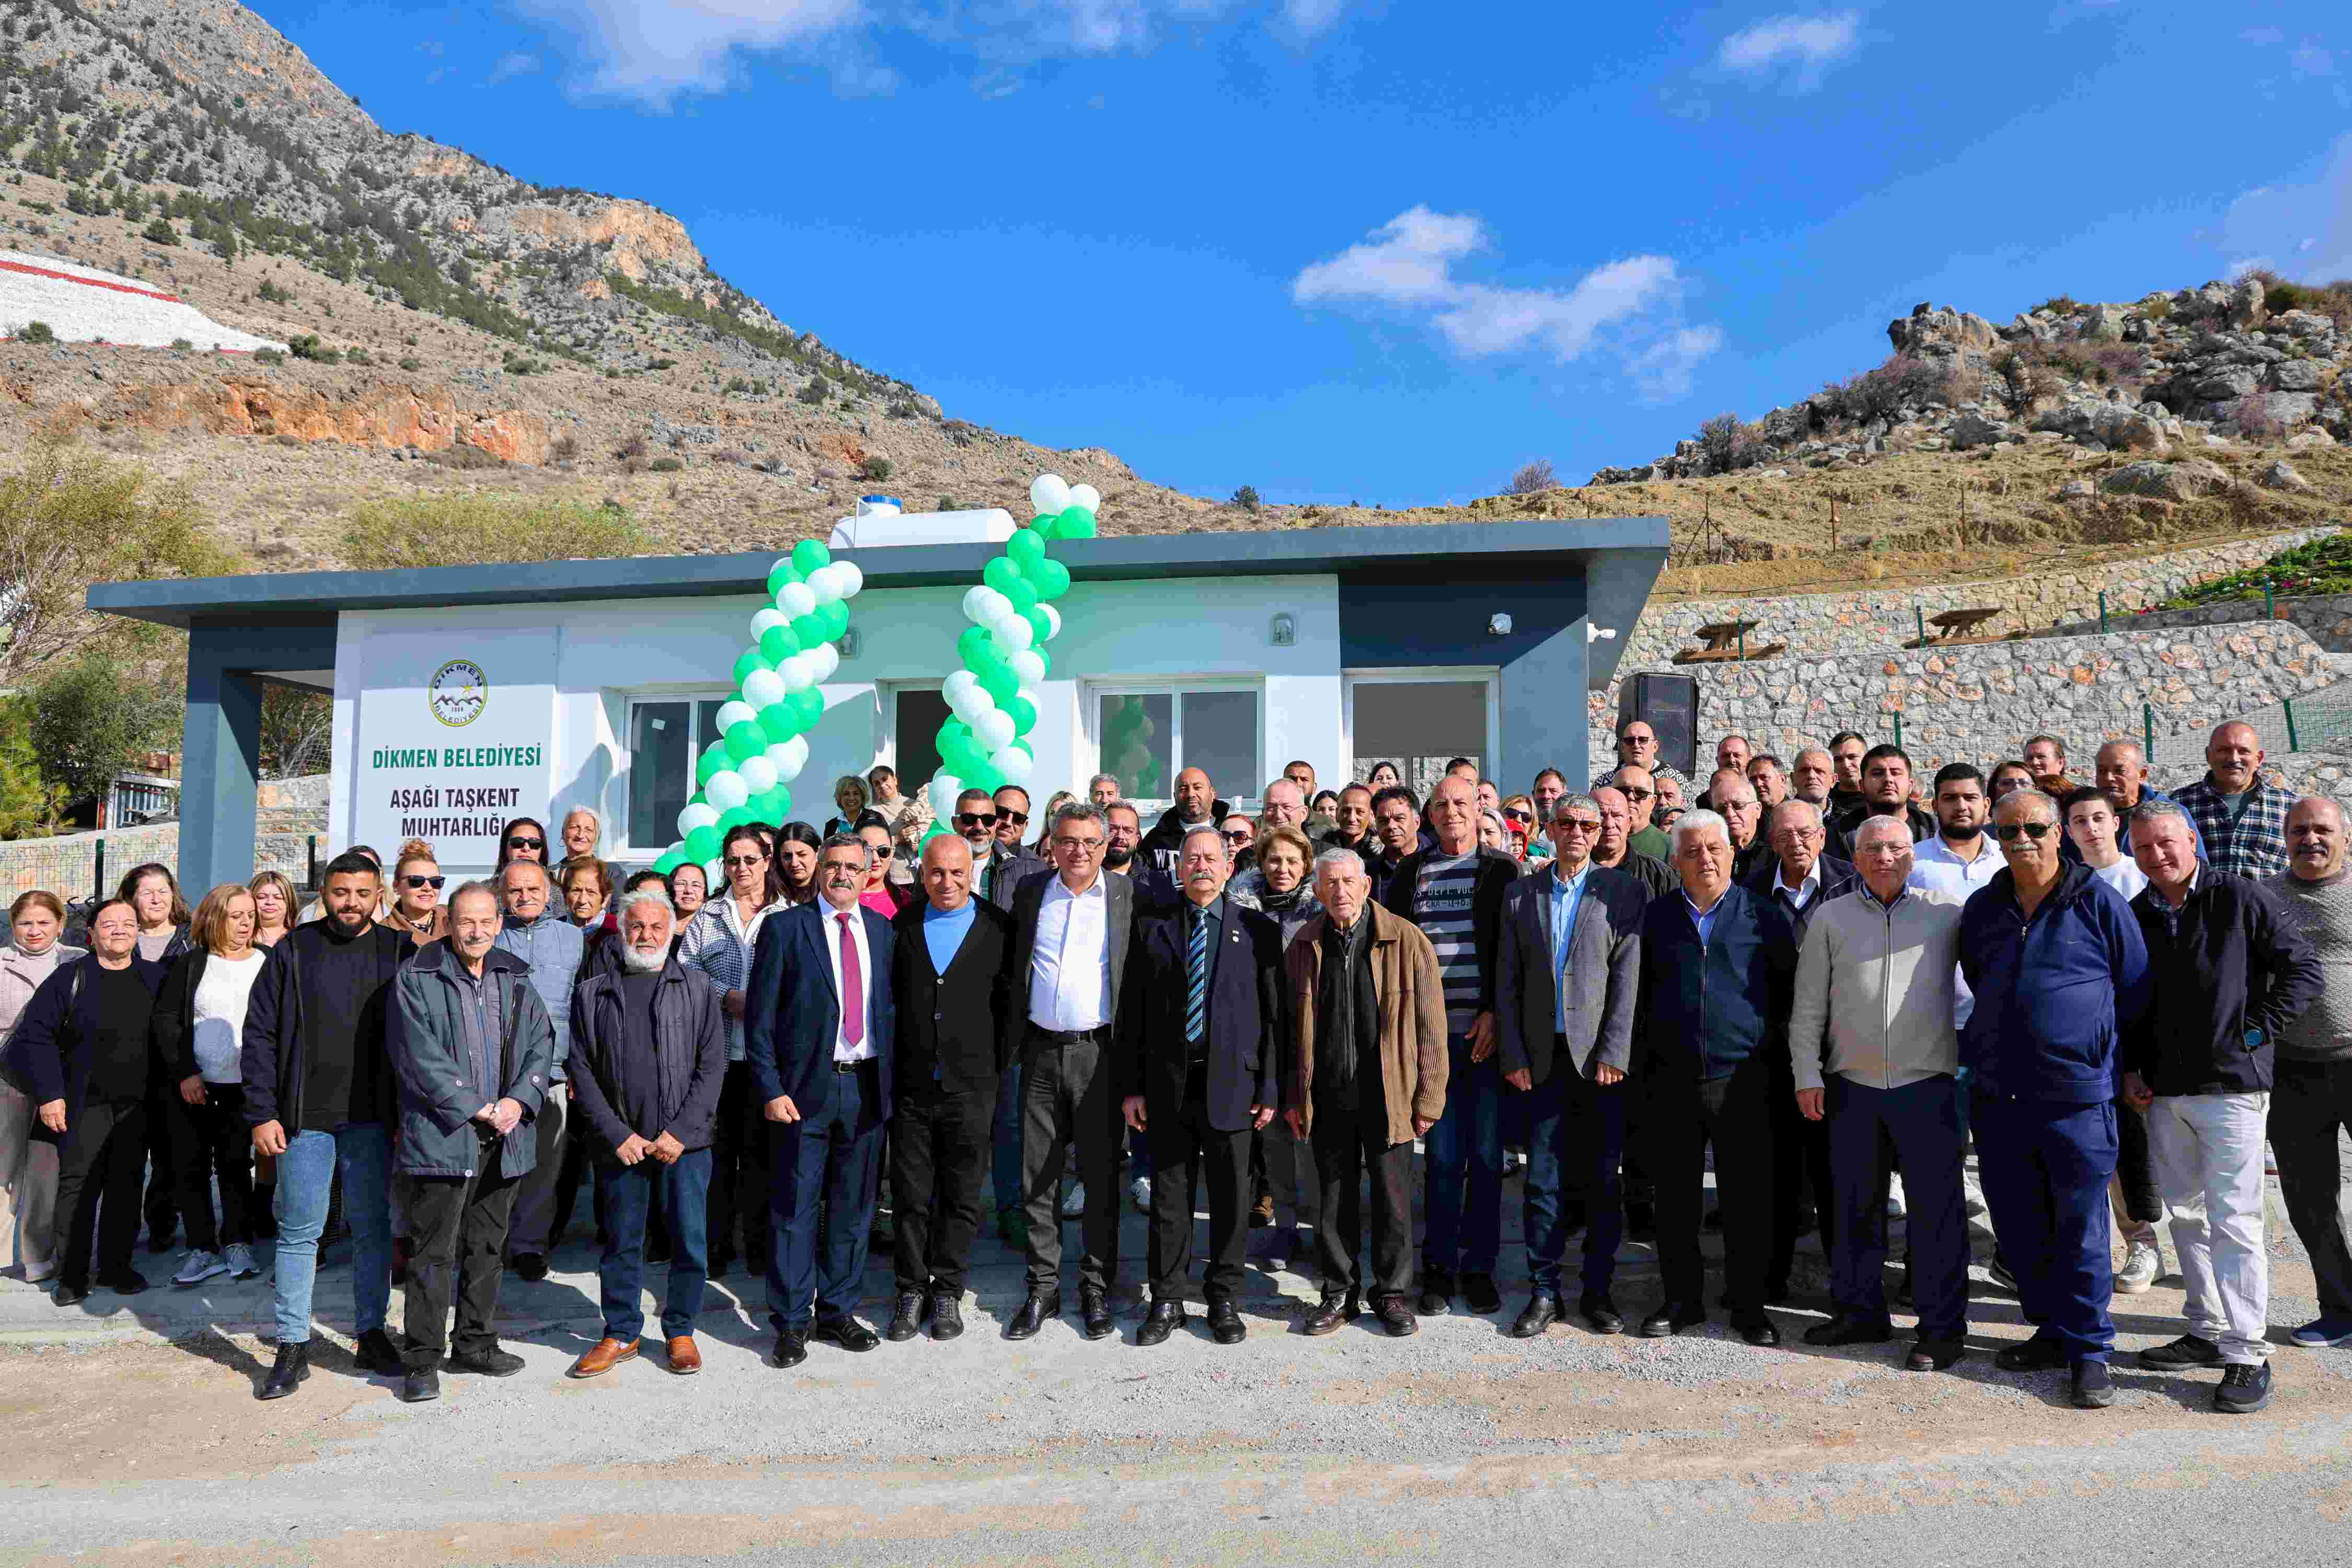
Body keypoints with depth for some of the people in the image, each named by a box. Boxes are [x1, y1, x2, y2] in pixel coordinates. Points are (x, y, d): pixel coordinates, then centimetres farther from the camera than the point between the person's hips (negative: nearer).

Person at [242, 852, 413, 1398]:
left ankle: (372, 1333, 22)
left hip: (372, 1118, 1)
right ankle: (293, 1348, 16)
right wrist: (262, 1113, -5)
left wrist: (408, 1112, 0)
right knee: (299, 1231, 5)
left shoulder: (399, 953, 2)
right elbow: (259, 1034, 2)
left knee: (372, 1226, 9)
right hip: (304, 1118, -1)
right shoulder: (293, 951, 1)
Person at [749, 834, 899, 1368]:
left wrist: (892, 1079, 4)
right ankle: (791, 1323, 15)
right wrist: (771, 1089, -10)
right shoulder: (784, 929, -2)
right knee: (795, 1208, 2)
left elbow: (893, 1006, 12)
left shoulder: (884, 931, 8)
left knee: (853, 1208, 12)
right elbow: (760, 1017, -4)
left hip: (867, 1086, 4)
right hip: (805, 1088, -3)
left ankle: (837, 1312, 26)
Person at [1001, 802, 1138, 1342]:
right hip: (1041, 1053, 2)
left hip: (1098, 1052, -2)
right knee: (1038, 1177, 8)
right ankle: (1043, 1288, 20)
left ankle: (1096, 1288, 20)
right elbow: (1013, 970, 12)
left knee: (1101, 1176, 6)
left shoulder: (1127, 895, 0)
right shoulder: (1030, 893, 7)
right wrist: (1011, 1043, 6)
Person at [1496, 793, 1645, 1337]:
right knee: (1543, 1181, 3)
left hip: (1601, 1058, -1)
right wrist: (1514, 1057, 1)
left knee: (1603, 1180, 6)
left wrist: (1613, 1054, -10)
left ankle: (1598, 1291, 19)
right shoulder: (1520, 895, 8)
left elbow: (1627, 978, -4)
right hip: (1544, 1060, 2)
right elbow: (1507, 982, 7)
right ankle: (1544, 1293, 14)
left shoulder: (1624, 891, 2)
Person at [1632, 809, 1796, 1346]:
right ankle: (1682, 1299, 21)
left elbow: (1788, 993, 6)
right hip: (1671, 1079, 2)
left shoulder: (1764, 916, 3)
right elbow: (1639, 995, 11)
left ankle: (1748, 1304, 19)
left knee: (1747, 1197, 4)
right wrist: (1641, 1065, 6)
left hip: (1742, 1080, -2)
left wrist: (1774, 1060, 2)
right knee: (1675, 1196, 8)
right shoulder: (1656, 917, 8)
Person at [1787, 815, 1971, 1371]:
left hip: (1927, 1082, -2)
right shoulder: (1831, 917, 7)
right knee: (1854, 1204, 11)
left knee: (1937, 1208, 1)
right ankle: (1860, 1312, 25)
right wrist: (1807, 1076, 2)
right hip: (1852, 1085, 2)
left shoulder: (1947, 911, 3)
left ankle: (1942, 1329, 14)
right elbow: (1807, 1005, 8)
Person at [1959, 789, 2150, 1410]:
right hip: (1997, 1096, 5)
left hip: (2076, 1096, -5)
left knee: (2081, 1231, 2)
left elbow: (2135, 992, 3)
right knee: (2019, 1228, 12)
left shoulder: (2098, 902, -3)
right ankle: (2052, 1331, 28)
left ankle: (2090, 1350, 15)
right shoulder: (1982, 909, 10)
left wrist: (2115, 1062, 5)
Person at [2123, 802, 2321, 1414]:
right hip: (2164, 1089, 6)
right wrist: (2132, 1068, 9)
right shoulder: (2136, 916, 9)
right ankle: (2208, 1332, 25)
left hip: (2231, 1086, -5)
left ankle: (2247, 1354, 3)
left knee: (2233, 1218, -6)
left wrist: (2254, 1032, -9)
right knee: (2185, 1213, 13)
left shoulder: (2238, 898, -5)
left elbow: (2305, 969, -3)